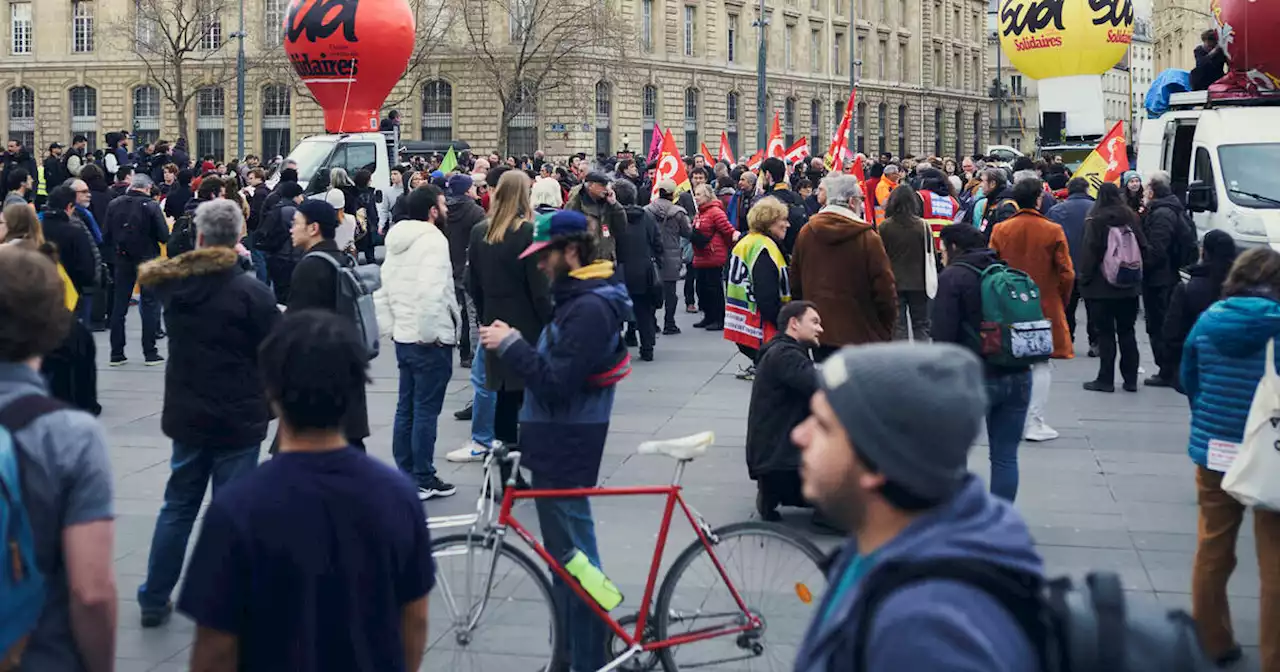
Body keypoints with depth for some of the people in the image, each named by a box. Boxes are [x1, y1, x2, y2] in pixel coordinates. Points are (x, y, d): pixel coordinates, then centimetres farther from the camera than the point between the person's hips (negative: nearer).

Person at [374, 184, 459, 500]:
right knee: (426, 411, -2)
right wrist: (430, 333, -20)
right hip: (430, 341, -9)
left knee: (406, 409, 15)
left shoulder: (397, 241, 12)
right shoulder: (432, 240, -16)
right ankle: (423, 480, 3)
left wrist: (389, 328, 17)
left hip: (403, 337, 9)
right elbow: (430, 292, -28)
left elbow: (381, 288, 15)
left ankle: (404, 474, 23)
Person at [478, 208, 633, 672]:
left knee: (572, 558, -3)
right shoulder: (579, 298, 12)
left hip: (565, 451, -11)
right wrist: (514, 345, 4)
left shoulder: (590, 308, -21)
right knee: (567, 558, 18)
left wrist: (511, 345, -18)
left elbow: (556, 383, -26)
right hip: (555, 444, 11)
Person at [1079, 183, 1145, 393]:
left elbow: (1089, 253, -13)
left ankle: (1106, 379, 0)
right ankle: (1130, 379, 14)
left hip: (1101, 287, -5)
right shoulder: (1131, 218, 3)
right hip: (1129, 286, 5)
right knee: (1127, 332, 11)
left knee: (1105, 333, 0)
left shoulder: (1096, 221, -11)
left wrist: (1084, 279, -4)